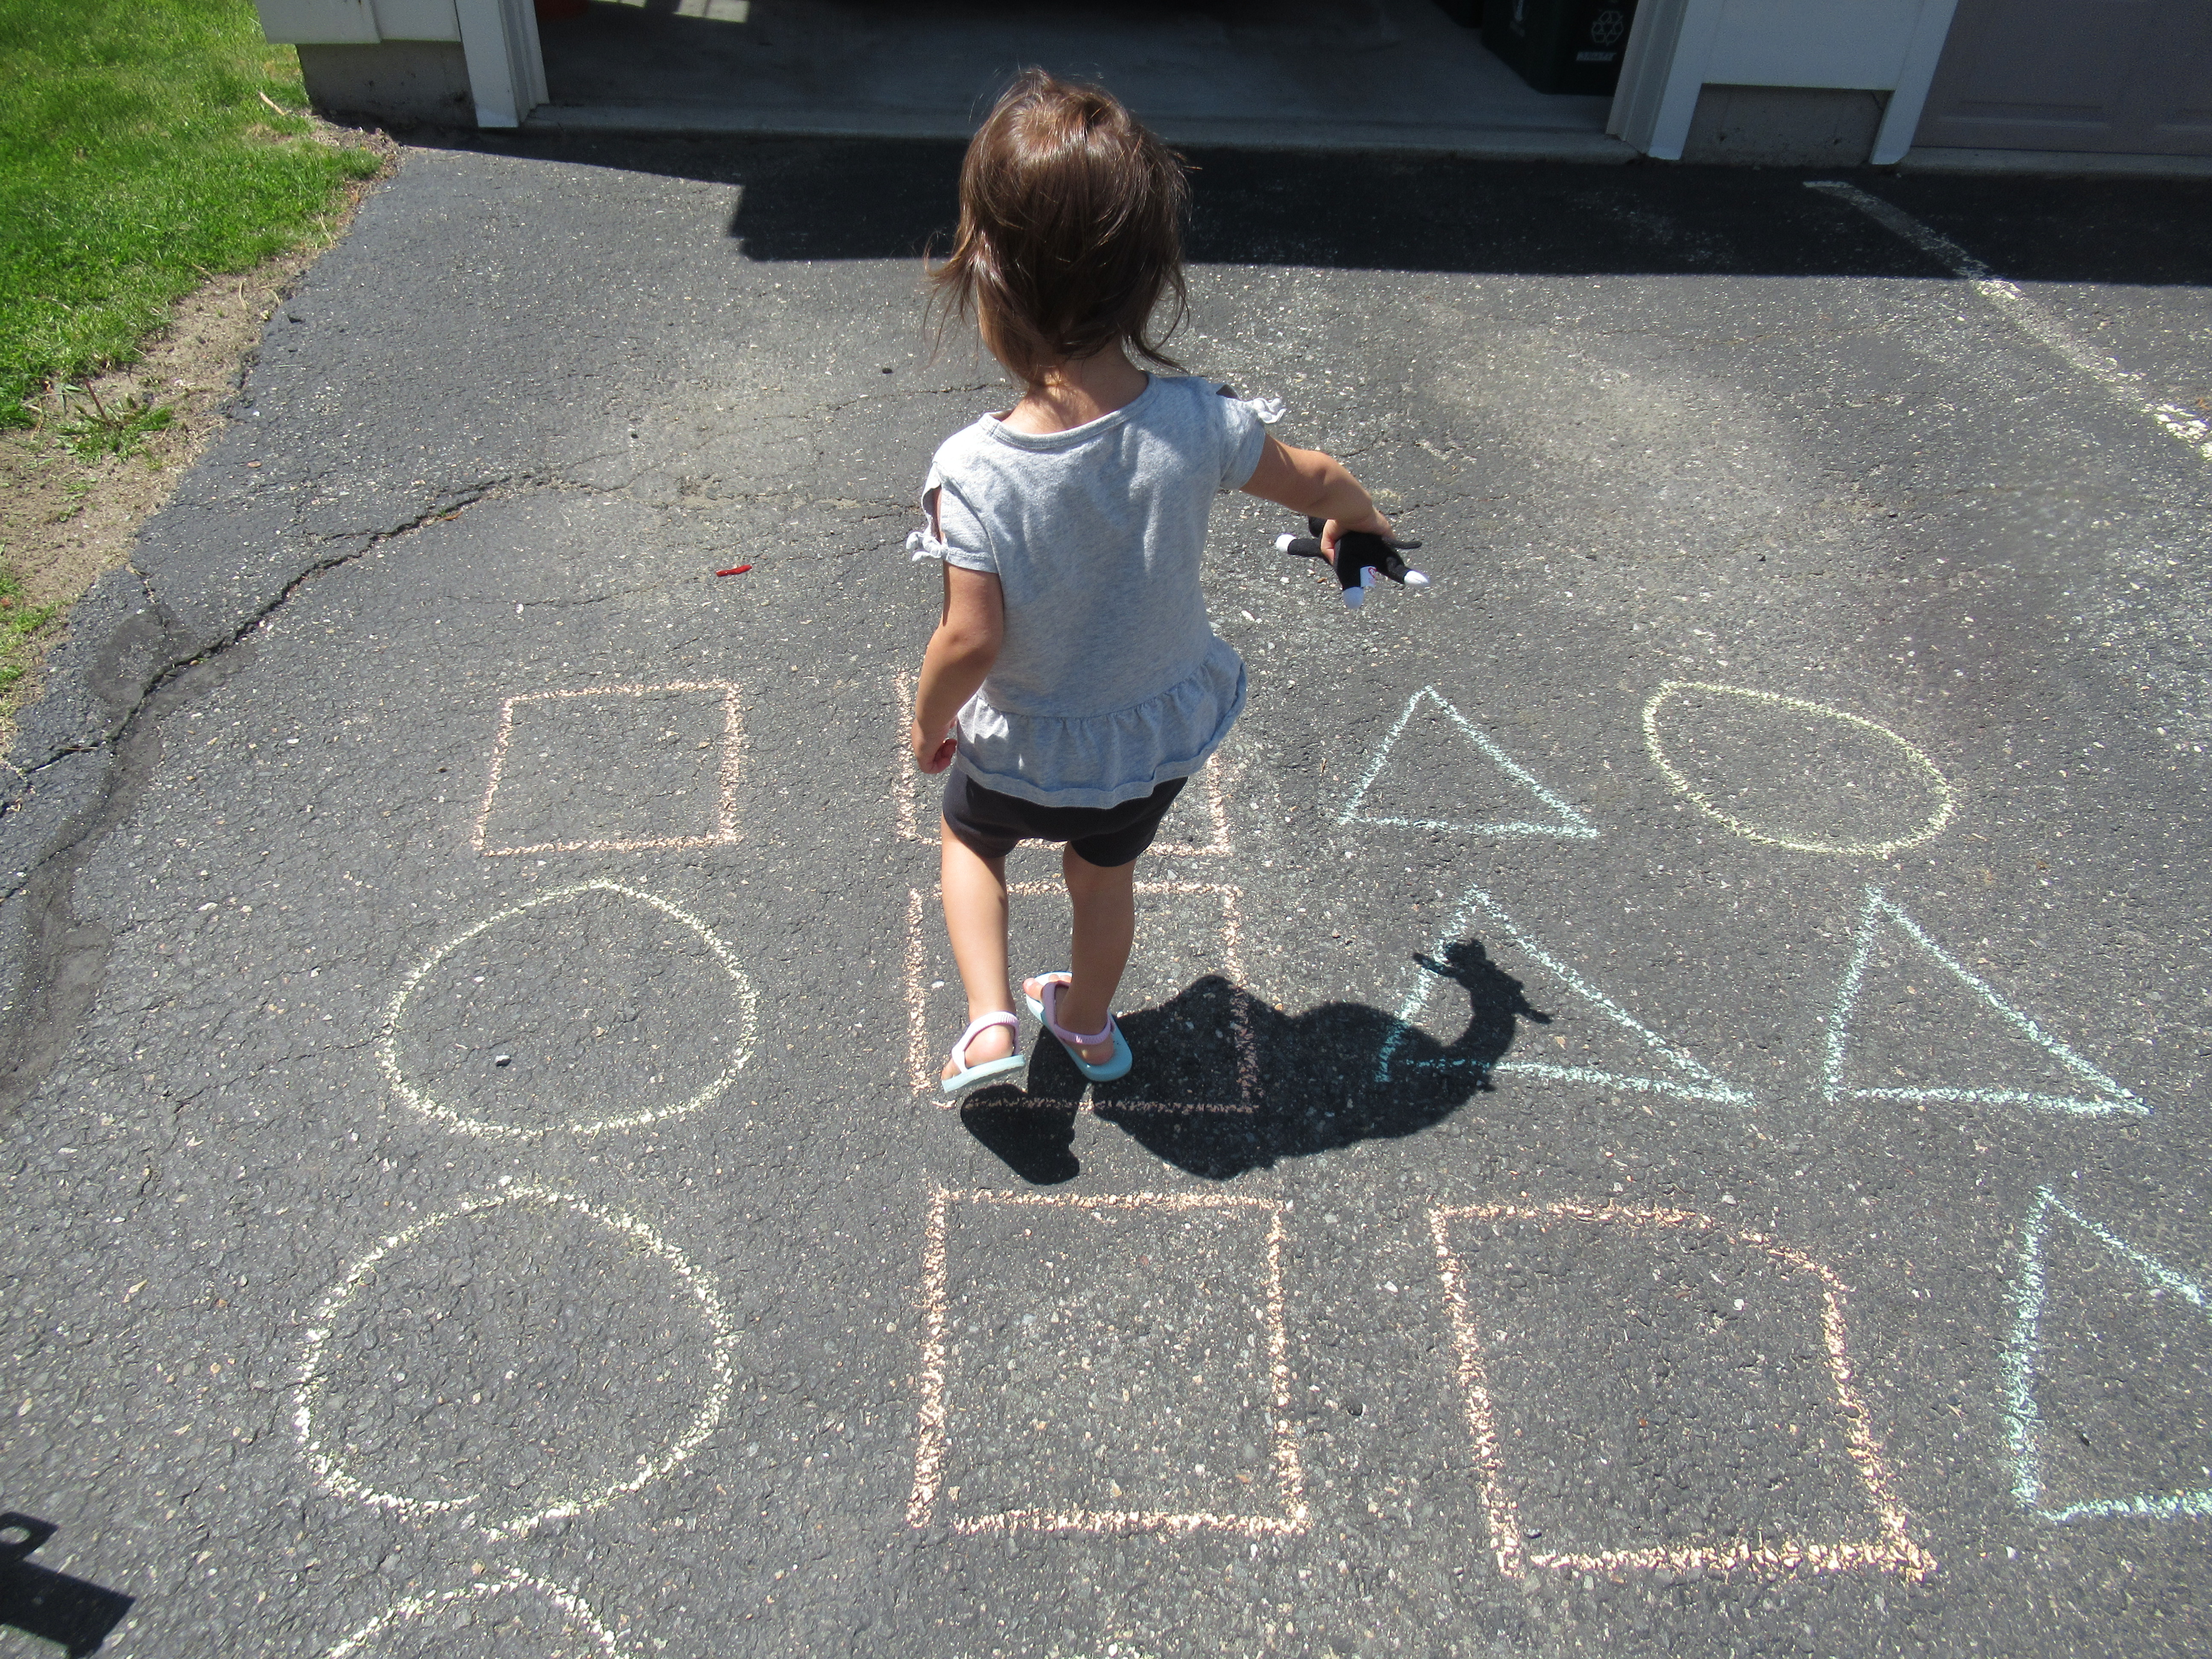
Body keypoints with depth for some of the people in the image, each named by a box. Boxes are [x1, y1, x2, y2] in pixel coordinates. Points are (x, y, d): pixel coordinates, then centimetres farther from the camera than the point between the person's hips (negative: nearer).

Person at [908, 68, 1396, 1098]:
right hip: (1163, 737, 3)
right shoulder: (1198, 424, -21)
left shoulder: (976, 471, -31)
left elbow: (970, 641, -27)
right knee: (1105, 875, 30)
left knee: (970, 837, 30)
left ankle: (990, 1023, 23)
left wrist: (928, 724, -6)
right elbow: (1312, 481, -4)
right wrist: (1361, 518, 20)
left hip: (1026, 753, -3)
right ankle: (1090, 1025, 52)